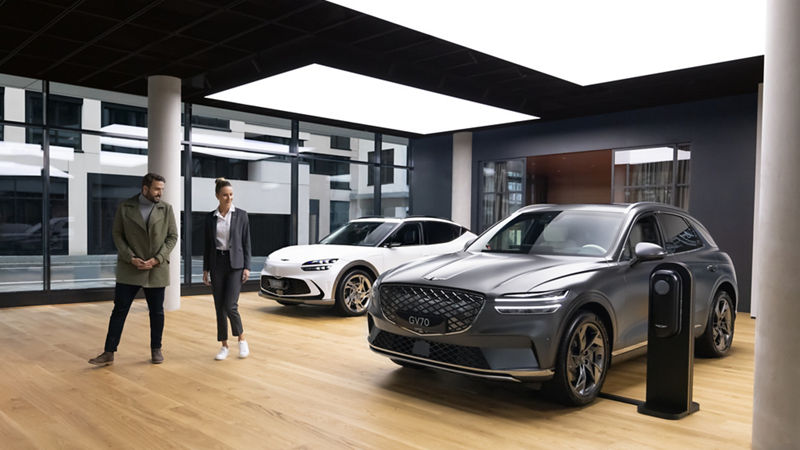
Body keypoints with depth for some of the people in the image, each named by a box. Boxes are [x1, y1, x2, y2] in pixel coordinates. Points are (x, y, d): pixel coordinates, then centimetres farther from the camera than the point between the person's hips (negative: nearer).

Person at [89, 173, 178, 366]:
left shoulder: (166, 209, 1)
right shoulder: (125, 207, 0)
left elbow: (172, 236, 0)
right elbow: (117, 235, 1)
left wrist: (156, 259, -11)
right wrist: (131, 258, -12)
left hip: (157, 269, 1)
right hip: (129, 269, 0)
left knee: (157, 312, 8)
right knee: (119, 310, 1)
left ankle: (156, 349, 23)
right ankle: (109, 353, 8)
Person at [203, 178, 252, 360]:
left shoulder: (241, 215, 0)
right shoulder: (211, 217, 6)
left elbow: (246, 243, 1)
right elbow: (206, 245, 10)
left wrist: (247, 267, -5)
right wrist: (205, 269, 6)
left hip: (235, 264, -3)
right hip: (217, 264, 3)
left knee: (230, 306, -11)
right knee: (219, 307, 6)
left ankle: (242, 339, 12)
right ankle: (224, 346, 17)